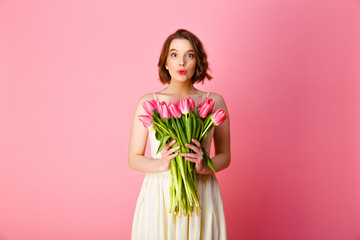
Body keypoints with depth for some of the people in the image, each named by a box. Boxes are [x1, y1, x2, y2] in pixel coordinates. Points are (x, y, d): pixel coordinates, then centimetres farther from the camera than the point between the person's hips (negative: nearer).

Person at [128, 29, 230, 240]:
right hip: (158, 195, 0)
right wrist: (162, 164, -17)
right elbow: (134, 159, 3)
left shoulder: (214, 102, 3)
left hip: (201, 194, 1)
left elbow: (225, 156, 7)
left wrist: (204, 166, -14)